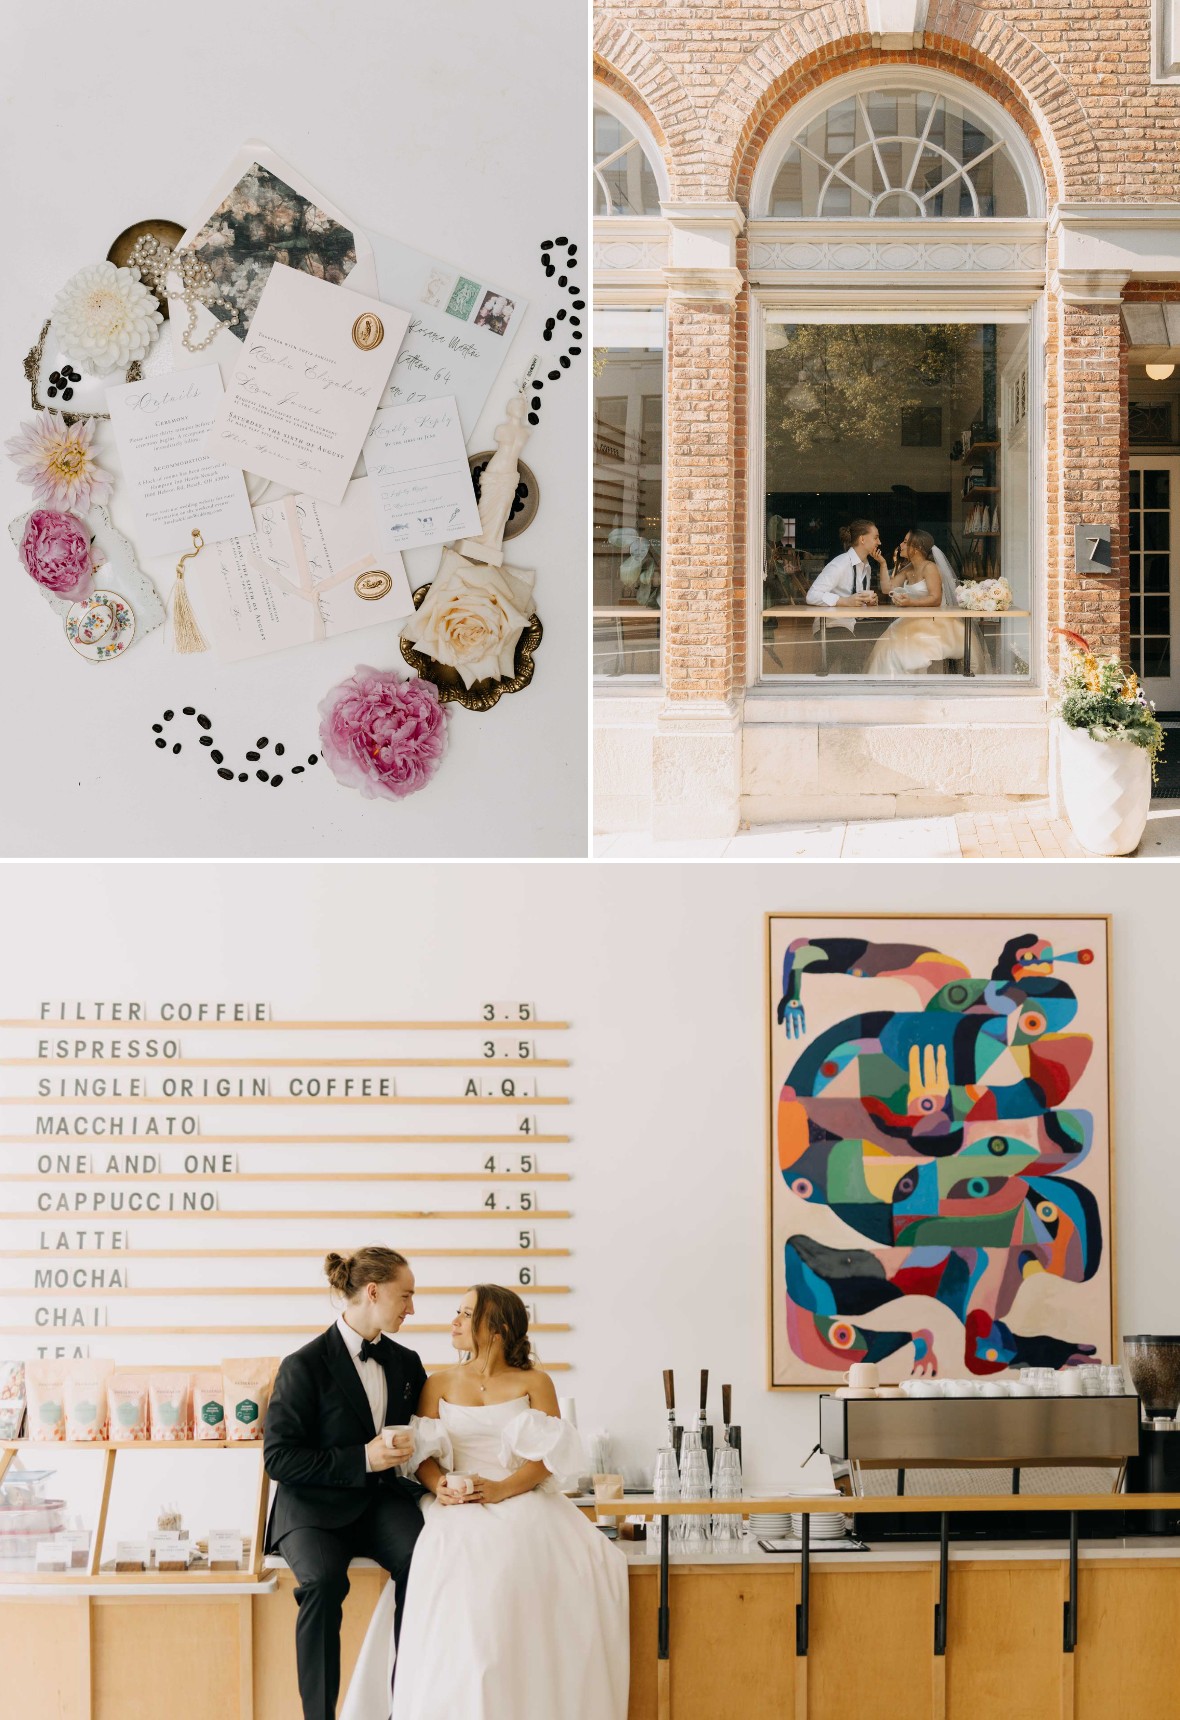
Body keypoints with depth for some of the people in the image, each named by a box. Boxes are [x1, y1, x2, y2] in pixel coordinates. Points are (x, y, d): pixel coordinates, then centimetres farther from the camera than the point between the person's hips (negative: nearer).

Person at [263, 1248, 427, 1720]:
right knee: (324, 1579, -35)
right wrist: (362, 1459, -17)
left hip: (380, 1499, 4)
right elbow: (278, 1458, -10)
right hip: (314, 1504, -4)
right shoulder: (304, 1366, -8)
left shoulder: (405, 1363, 11)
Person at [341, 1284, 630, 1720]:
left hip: (523, 1503, -1)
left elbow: (549, 1456, 0)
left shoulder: (534, 1383, 11)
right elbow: (423, 1454, 10)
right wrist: (439, 1485, -14)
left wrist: (501, 1489, -16)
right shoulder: (439, 1385, 18)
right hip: (457, 1510, 1)